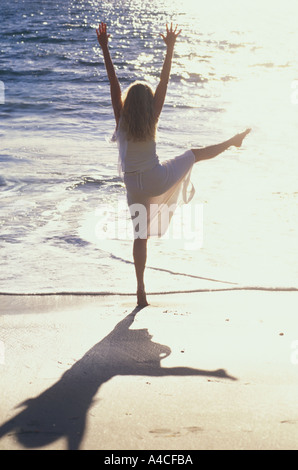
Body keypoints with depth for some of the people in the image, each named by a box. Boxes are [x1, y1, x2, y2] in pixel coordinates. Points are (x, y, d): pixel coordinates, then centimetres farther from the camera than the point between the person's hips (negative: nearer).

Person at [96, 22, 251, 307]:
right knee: (196, 154, 23)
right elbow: (163, 83, -7)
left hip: (135, 187, 1)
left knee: (140, 235, 6)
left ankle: (141, 291, 5)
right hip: (157, 179, -1)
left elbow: (113, 83, -8)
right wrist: (170, 48, -5)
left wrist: (104, 49, -9)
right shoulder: (151, 119, -7)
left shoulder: (121, 119, -6)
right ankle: (234, 141, 45)